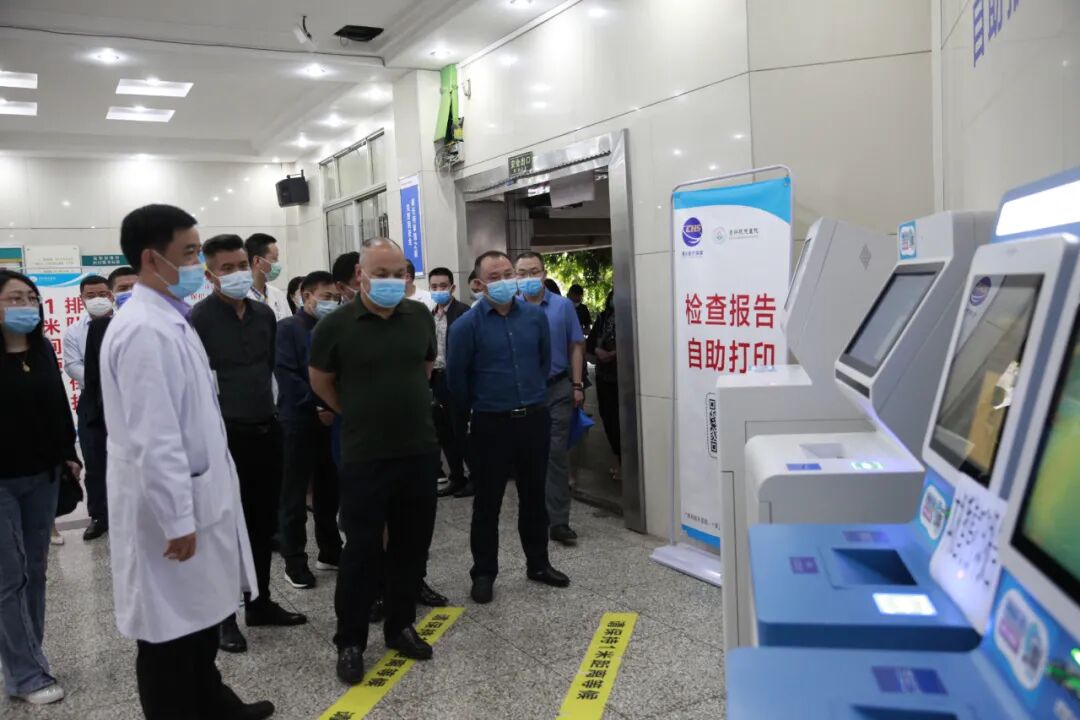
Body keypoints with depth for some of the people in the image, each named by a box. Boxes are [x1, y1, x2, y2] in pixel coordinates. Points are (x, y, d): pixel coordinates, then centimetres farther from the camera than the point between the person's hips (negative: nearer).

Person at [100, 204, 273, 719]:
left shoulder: (171, 320, 11)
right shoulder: (143, 330, -22)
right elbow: (153, 439, -24)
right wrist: (177, 520, -21)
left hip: (197, 494, 10)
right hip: (168, 506, -10)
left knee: (202, 612, 22)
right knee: (172, 626, 6)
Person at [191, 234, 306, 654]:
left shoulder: (264, 315, 10)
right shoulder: (199, 319, -10)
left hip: (267, 431, 6)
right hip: (227, 436, -6)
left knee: (264, 524, 14)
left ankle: (260, 603, 28)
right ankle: (225, 616, 17)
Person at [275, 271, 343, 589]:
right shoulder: (288, 328, -4)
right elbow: (285, 374, -13)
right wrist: (317, 407, -16)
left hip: (333, 420, 5)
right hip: (300, 421, -5)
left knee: (329, 490, 12)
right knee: (295, 493, 2)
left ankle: (330, 551, 24)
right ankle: (294, 560, 11)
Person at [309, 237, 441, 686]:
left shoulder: (420, 317, 2)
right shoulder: (335, 325, -9)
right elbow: (321, 382, 4)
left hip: (420, 451, 4)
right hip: (365, 456, -4)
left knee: (412, 544, 13)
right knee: (361, 551, 4)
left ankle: (400, 626, 31)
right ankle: (350, 641, 21)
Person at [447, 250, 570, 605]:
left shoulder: (535, 316, 2)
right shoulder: (467, 324, -10)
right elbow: (456, 376, -3)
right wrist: (476, 406, 8)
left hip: (535, 419, 4)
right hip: (491, 424, -4)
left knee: (534, 496, 15)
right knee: (488, 502, 6)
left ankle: (538, 564, 30)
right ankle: (483, 573, 19)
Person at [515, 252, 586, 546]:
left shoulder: (563, 306, 2)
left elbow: (576, 346, 4)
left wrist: (577, 385, -1)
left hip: (558, 388, -1)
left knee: (557, 454, -2)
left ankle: (558, 521, 2)